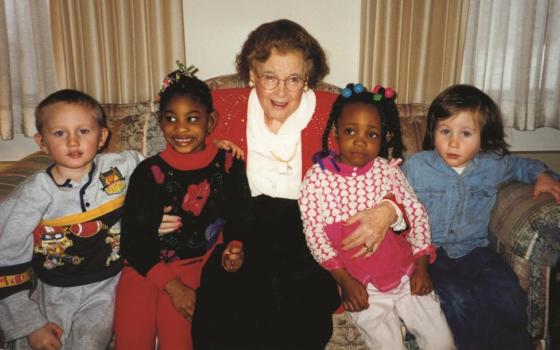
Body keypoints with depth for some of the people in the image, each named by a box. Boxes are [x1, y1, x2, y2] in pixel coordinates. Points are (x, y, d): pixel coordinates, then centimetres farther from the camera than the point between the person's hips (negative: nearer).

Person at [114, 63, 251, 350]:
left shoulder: (229, 166, 0)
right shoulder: (148, 173, -3)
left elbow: (238, 219, 11)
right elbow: (133, 239, -4)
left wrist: (234, 249, -10)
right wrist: (171, 284, -11)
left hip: (196, 264, 0)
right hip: (146, 266, 1)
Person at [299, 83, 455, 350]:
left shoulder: (388, 171, -2)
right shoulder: (317, 179, -9)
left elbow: (416, 213, 4)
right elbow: (314, 232, -9)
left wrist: (421, 266, -2)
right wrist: (344, 280, -12)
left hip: (405, 273, 3)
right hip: (362, 286, -2)